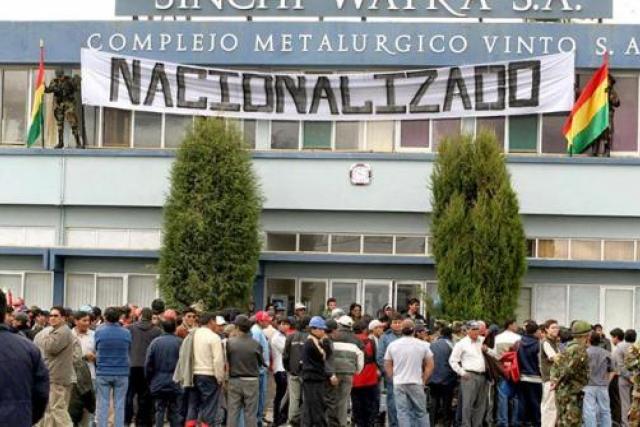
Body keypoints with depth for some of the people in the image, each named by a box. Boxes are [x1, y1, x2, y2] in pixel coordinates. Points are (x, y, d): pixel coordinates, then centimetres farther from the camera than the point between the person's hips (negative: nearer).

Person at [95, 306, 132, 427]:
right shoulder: (126, 333, -4)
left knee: (102, 404, 5)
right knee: (119, 405, 5)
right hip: (122, 373, 0)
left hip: (103, 373, 0)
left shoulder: (99, 331, -5)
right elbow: (129, 350, 5)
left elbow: (96, 350, 4)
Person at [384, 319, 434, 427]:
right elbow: (430, 365, 2)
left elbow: (387, 366, 6)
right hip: (416, 383, -1)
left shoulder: (392, 345, 2)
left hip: (399, 384, 1)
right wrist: (424, 380, 10)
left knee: (402, 413, 1)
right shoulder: (422, 345, 0)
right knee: (421, 412, 7)